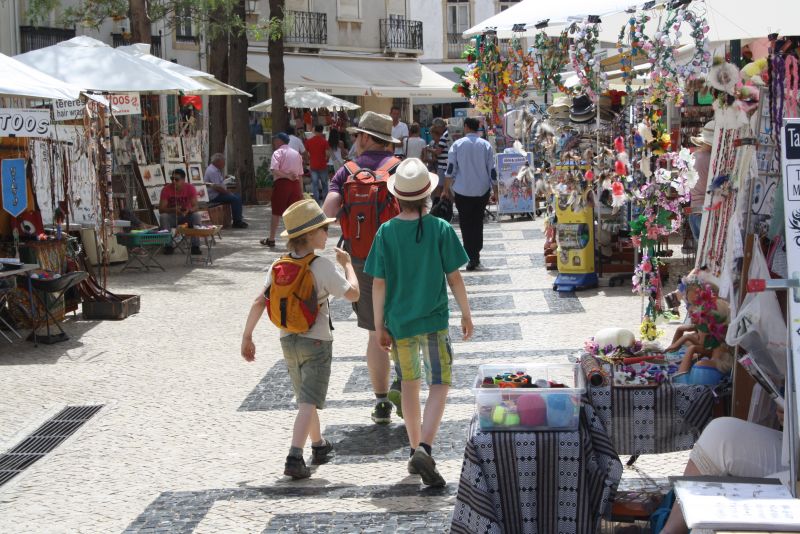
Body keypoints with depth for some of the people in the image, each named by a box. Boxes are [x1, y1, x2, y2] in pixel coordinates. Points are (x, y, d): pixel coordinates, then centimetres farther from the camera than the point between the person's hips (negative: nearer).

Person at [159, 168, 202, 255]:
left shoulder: (190, 188, -13)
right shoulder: (166, 189, -14)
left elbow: (195, 207, -17)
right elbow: (161, 209, -18)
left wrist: (189, 210, -41)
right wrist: (173, 210, -37)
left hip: (186, 216, 0)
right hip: (171, 217, 0)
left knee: (196, 215, -29)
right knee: (163, 216, -31)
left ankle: (195, 246, -25)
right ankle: (168, 245, -22)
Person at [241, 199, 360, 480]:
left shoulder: (279, 266, 0)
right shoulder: (322, 266, -16)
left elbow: (259, 302, -3)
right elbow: (353, 294, -11)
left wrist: (247, 336, 4)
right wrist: (347, 264, 3)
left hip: (288, 340, 6)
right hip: (316, 341, -6)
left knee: (306, 398, 22)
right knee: (309, 402, -7)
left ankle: (319, 445, 40)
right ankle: (294, 458, -20)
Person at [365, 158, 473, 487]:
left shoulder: (386, 232, -6)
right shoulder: (440, 229, -9)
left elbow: (378, 283, -4)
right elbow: (453, 277, -5)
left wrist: (379, 326, 4)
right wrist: (466, 314, 8)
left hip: (399, 322, 3)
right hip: (434, 319, -2)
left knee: (409, 384, 19)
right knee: (439, 385, 1)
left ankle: (415, 451, 27)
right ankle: (424, 449, -18)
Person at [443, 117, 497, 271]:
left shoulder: (457, 144, -4)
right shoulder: (486, 145, 1)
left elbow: (450, 169, -4)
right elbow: (492, 170, 2)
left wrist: (446, 188, 6)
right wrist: (494, 189, 12)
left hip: (462, 190, -2)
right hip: (482, 190, 2)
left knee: (466, 224, 3)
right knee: (478, 222, 16)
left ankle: (472, 257, -6)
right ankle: (476, 254, 18)